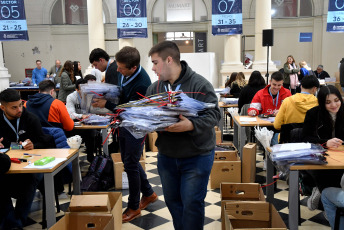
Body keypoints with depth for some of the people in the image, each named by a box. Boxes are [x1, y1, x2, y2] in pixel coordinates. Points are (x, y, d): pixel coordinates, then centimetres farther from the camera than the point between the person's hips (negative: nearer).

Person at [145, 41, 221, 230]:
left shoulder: (199, 84, -13)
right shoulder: (154, 88, 3)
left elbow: (213, 114, -18)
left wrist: (191, 125, -33)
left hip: (196, 156, -5)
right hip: (166, 156, 6)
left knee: (192, 203, 1)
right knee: (172, 200, 18)